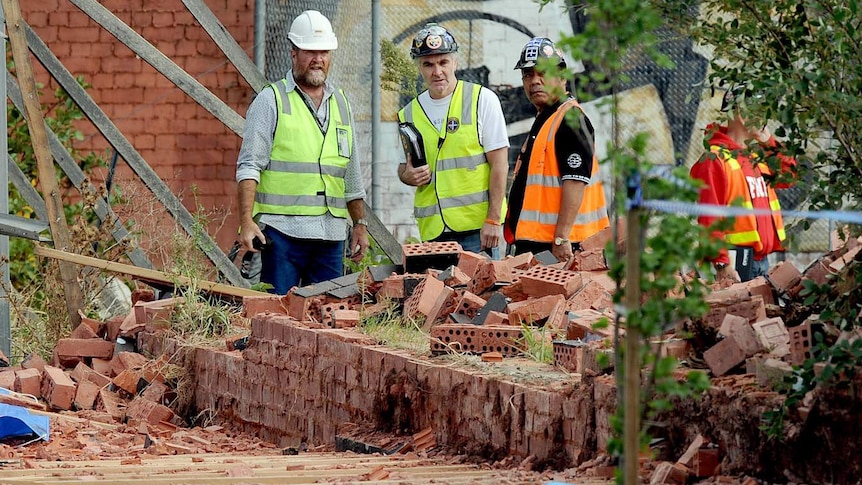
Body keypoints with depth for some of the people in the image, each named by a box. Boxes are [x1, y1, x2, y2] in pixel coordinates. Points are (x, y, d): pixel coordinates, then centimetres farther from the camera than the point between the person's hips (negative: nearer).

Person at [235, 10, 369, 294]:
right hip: (282, 231, -5)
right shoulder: (271, 100, 2)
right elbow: (249, 166, -6)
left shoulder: (341, 104, 19)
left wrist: (360, 224, 20)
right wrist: (247, 222, -16)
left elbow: (352, 175, 25)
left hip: (331, 234, 5)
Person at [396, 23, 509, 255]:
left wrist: (493, 220, -12)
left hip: (477, 228, -4)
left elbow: (499, 163, -4)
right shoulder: (409, 114, 13)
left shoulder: (482, 99, 0)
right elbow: (404, 166, 25)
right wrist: (407, 175, -1)